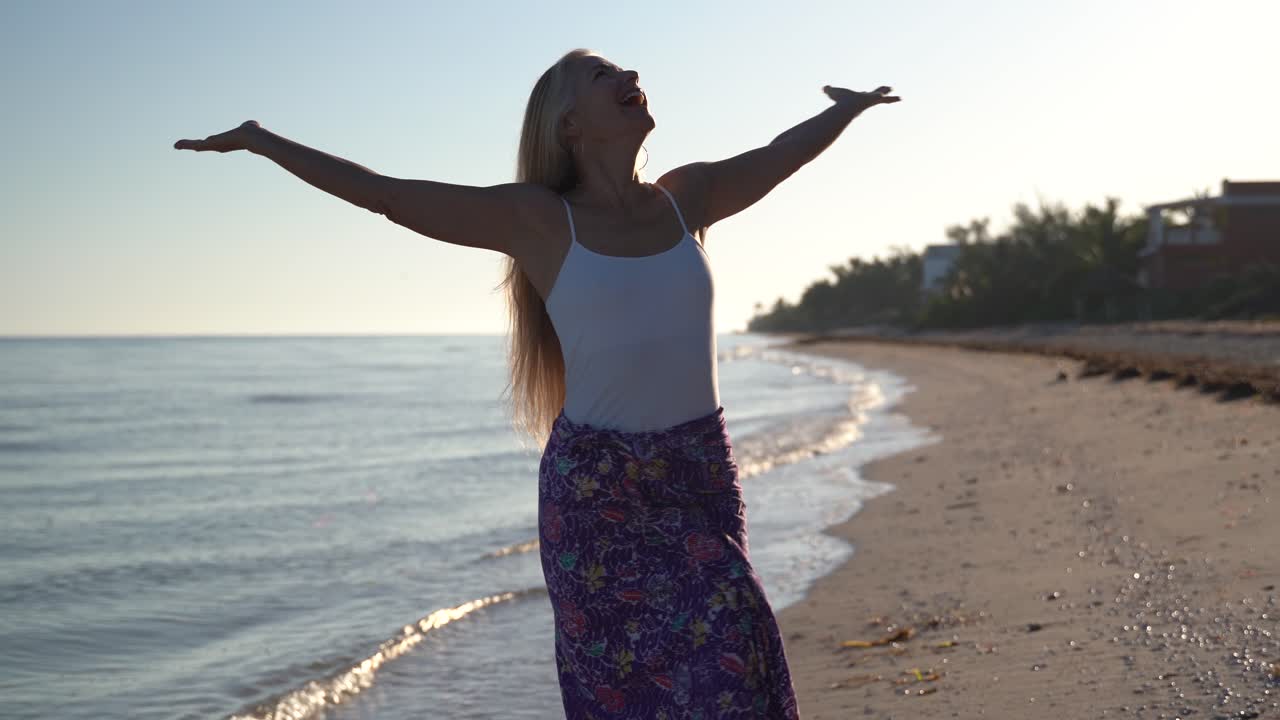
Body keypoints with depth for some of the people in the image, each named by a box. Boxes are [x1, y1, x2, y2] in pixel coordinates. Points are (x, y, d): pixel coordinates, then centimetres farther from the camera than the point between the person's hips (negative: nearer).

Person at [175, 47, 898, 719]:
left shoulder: (687, 196, 7)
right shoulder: (539, 219, -3)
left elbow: (777, 157, 25)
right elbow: (383, 192, 1)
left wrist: (849, 108, 42)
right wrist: (261, 139, 6)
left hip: (701, 479, 3)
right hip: (595, 493, -3)